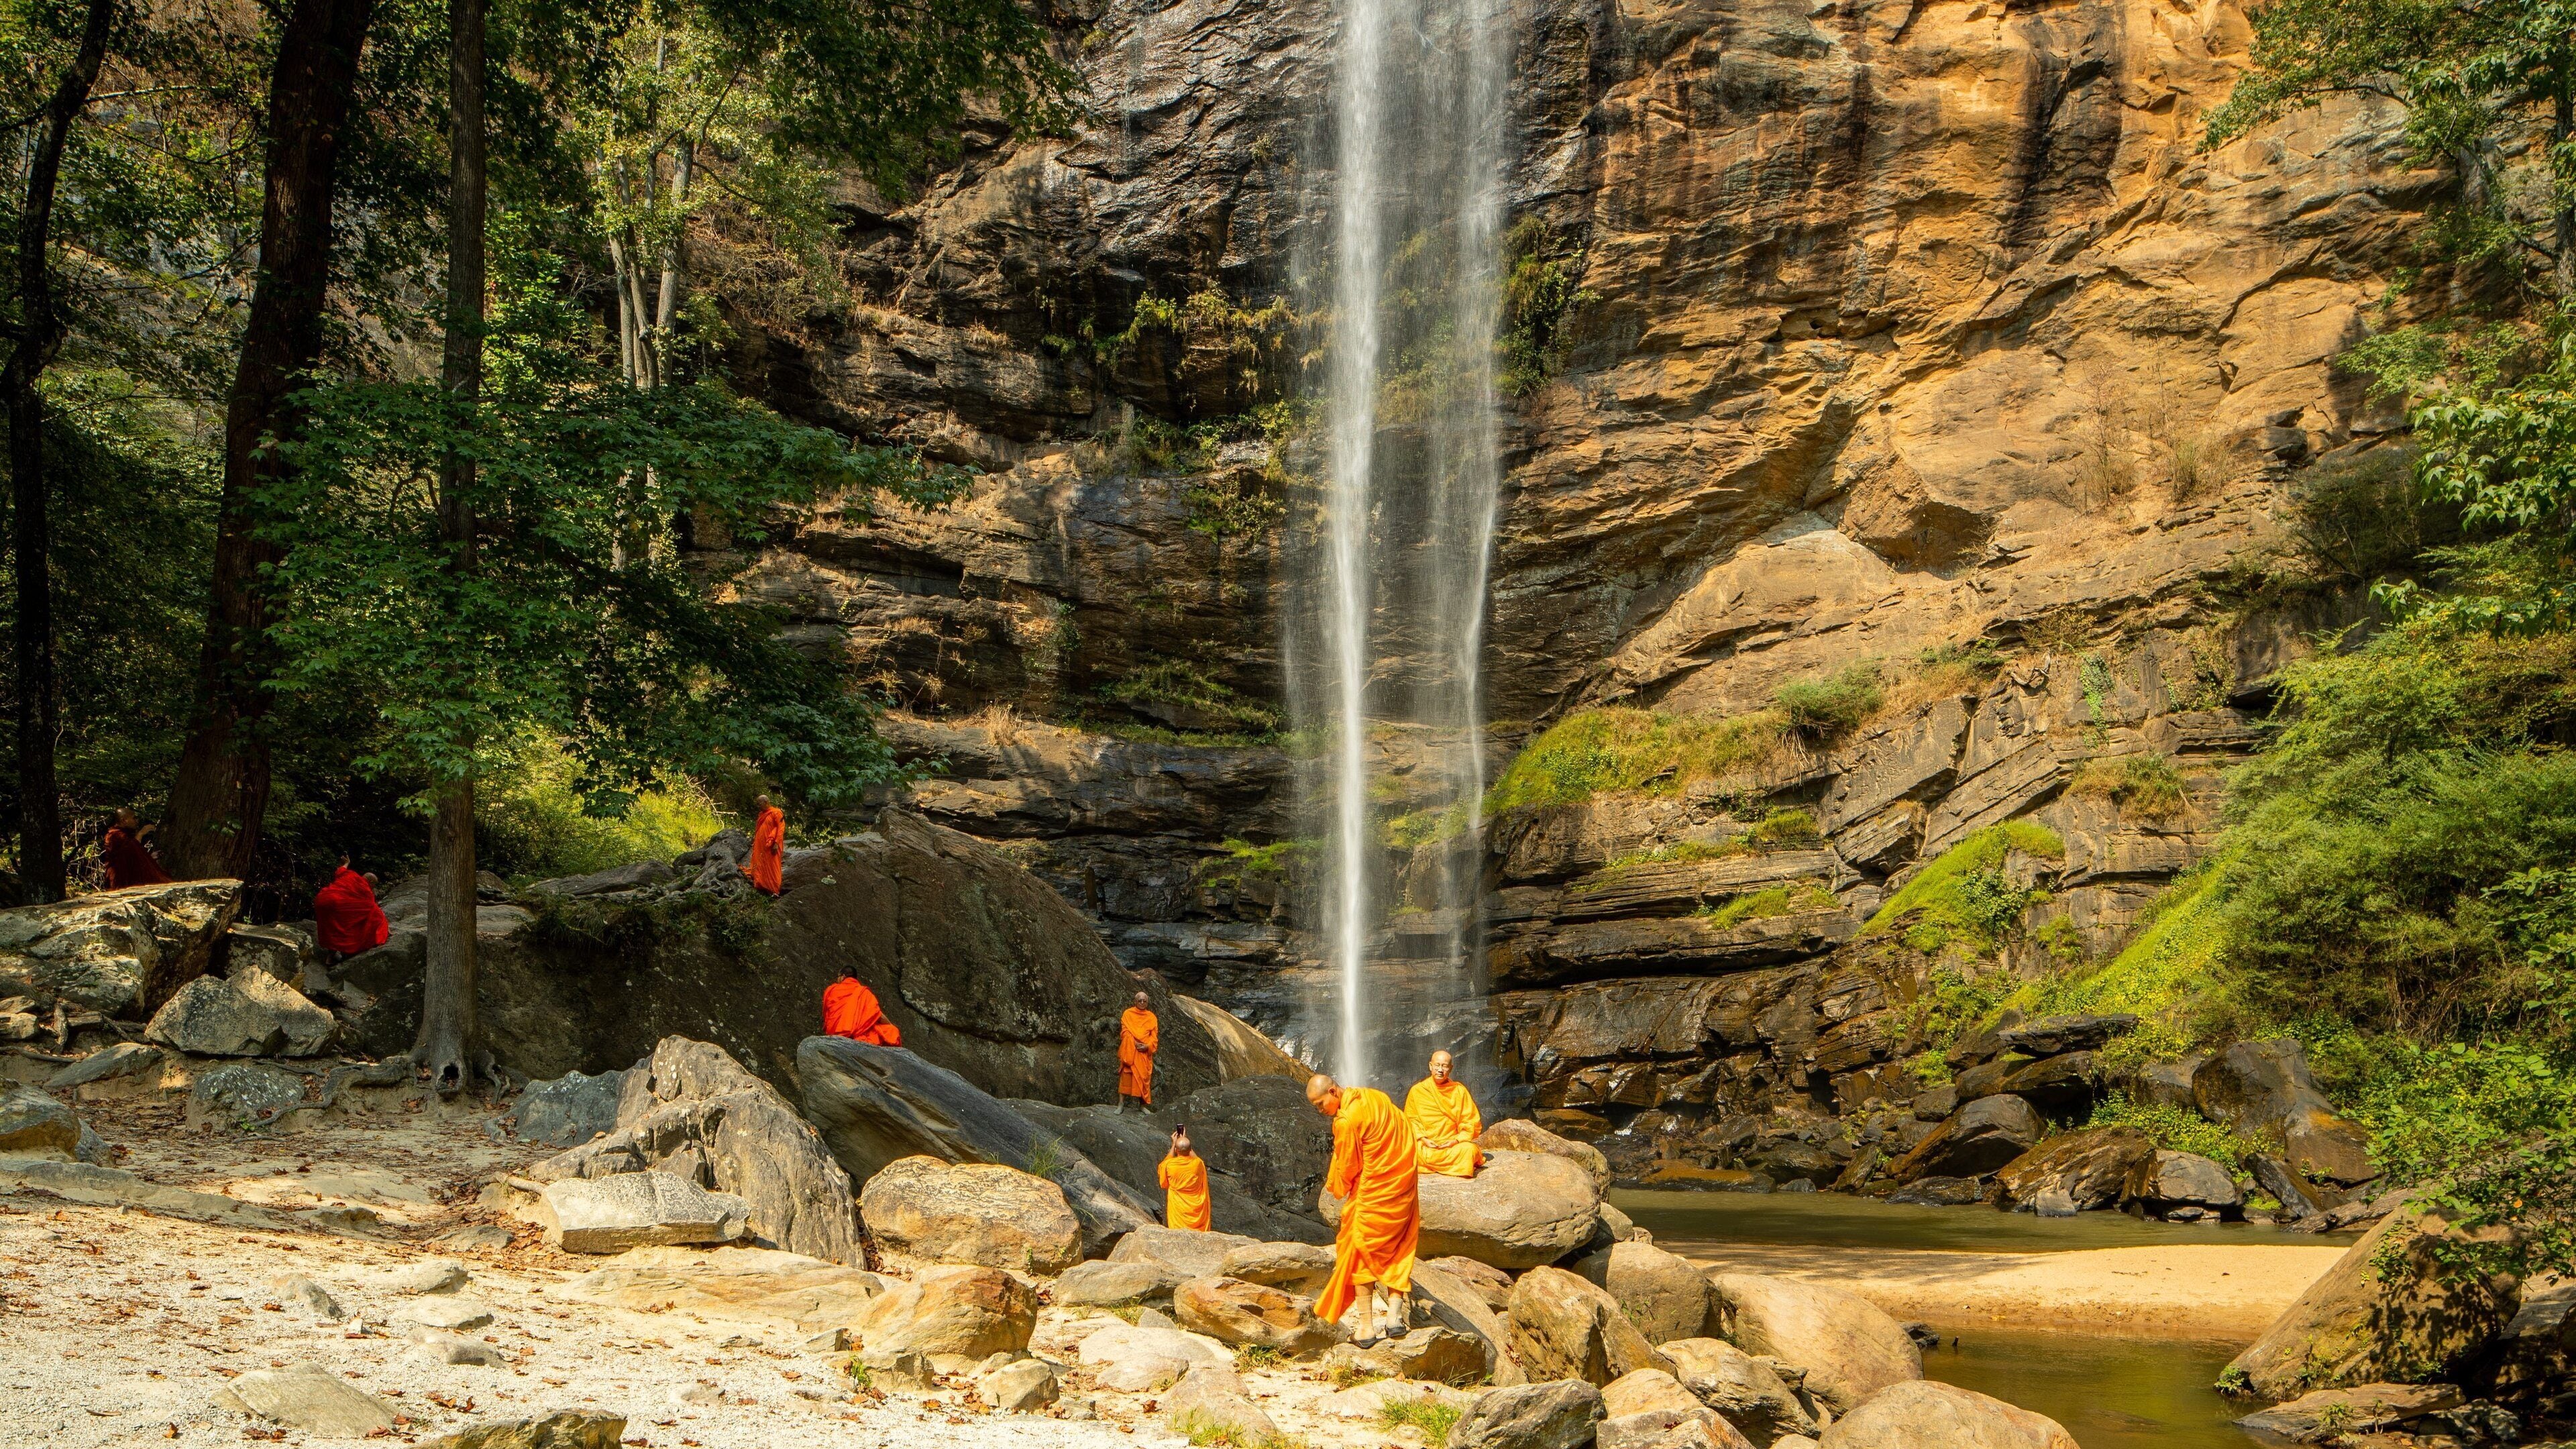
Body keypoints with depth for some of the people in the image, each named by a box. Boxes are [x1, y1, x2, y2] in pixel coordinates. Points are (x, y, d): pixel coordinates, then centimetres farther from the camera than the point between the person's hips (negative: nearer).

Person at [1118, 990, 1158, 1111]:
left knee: (1144, 1077, 2)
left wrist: (1147, 1046, -11)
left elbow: (1154, 1036, 7)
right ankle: (1121, 1103, -8)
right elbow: (1125, 1032, -1)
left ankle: (1142, 1105, 9)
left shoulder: (1151, 1017, 11)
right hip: (1130, 1051, -3)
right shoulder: (1128, 1014, 5)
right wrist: (1134, 1043, -14)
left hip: (1145, 1052, 3)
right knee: (1126, 1075, -9)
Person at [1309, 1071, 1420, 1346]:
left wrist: (1336, 1188, 11)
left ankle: (1367, 1325, 2)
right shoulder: (1372, 1096, 5)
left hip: (1373, 1192, -8)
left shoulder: (1347, 1121, -20)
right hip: (1405, 1181, 8)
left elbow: (1347, 1167, -10)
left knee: (1359, 1251, 3)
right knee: (1397, 1248, 15)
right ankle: (1395, 1313, 8)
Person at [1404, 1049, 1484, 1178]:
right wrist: (1423, 1139, -10)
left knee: (1469, 1150, -33)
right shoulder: (1417, 1091, 6)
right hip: (1425, 1144, 0)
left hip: (1452, 1144, 0)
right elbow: (1411, 1120, 7)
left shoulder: (1459, 1090, 5)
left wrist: (1456, 1140, -11)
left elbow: (1471, 1122, 5)